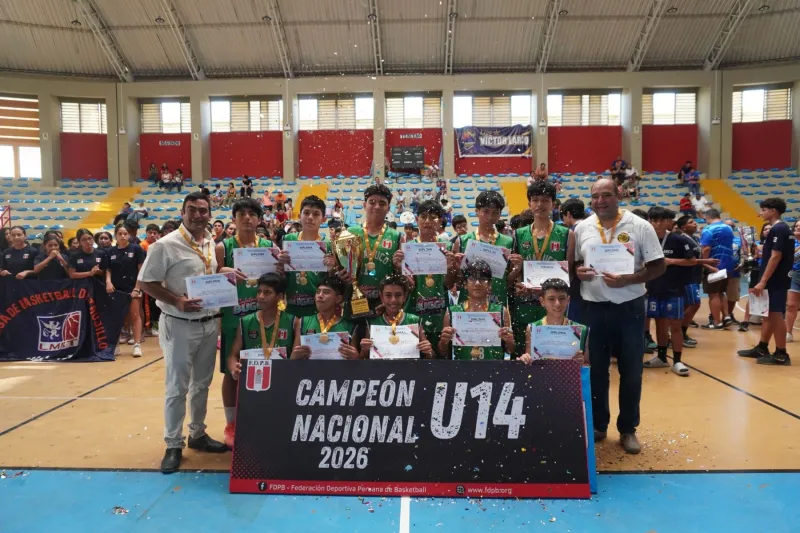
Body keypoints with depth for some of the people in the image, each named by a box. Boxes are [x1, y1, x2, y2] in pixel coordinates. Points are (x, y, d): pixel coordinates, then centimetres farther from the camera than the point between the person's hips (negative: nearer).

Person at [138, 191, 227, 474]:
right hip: (179, 325, -6)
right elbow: (147, 283, -11)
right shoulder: (166, 245, -12)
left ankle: (198, 434, 31)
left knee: (202, 384, 16)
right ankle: (173, 445, 16)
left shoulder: (213, 244, 7)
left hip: (210, 323, 6)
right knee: (177, 387, 2)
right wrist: (177, 301, -22)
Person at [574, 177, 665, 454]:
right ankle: (598, 425, 27)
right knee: (595, 370, 11)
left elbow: (658, 266, -5)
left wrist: (628, 280, -19)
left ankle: (628, 429, 24)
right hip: (593, 308, 2)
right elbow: (574, 263, 12)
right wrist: (578, 272, -11)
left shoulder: (639, 226, -6)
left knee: (631, 370, 8)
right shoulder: (581, 228, 3)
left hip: (629, 307, -2)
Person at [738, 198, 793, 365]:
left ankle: (781, 354, 2)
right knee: (769, 315, 14)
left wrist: (762, 281, -23)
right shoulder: (782, 228, 15)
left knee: (776, 315, -4)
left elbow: (775, 257, -22)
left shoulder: (778, 229, -15)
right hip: (776, 280, 10)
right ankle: (762, 348, 22)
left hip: (775, 281, -10)